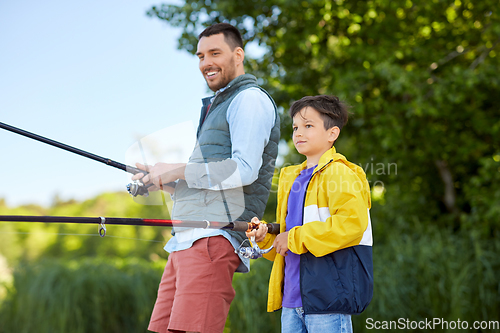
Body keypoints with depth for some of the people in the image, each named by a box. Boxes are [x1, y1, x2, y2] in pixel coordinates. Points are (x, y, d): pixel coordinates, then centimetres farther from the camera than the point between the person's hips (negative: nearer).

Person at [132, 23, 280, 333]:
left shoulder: (250, 99, -2)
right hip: (186, 239, 10)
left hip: (216, 236, -10)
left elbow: (245, 170, -16)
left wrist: (178, 171, -9)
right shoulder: (217, 105, 29)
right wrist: (162, 180, 14)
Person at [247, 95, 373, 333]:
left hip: (328, 295, -8)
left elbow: (352, 224, -22)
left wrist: (295, 238, -16)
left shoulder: (339, 174, -7)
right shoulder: (291, 178, 21)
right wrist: (265, 236, 4)